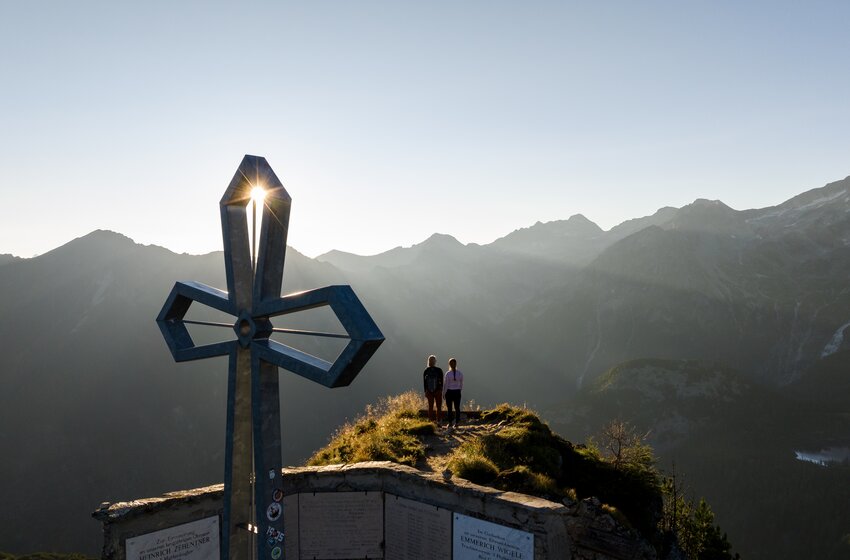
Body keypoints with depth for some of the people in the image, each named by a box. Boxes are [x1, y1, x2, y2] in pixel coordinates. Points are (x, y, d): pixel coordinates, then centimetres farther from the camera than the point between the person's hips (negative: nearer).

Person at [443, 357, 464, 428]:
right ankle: (457, 423, 9)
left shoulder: (448, 373, -13)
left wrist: (443, 393, 1)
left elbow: (445, 384, -9)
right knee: (457, 408, 9)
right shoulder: (460, 373, -3)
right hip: (457, 392, 3)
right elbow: (461, 384, 6)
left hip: (449, 392, -3)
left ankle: (450, 423, 5)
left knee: (449, 408, 5)